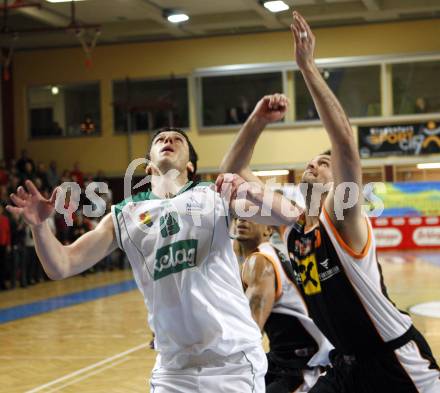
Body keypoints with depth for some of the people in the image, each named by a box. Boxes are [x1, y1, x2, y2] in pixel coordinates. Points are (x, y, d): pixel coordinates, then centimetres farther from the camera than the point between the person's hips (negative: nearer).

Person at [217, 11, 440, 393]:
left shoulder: (343, 216, -13)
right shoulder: (292, 221, 5)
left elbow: (346, 143, -30)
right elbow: (236, 170, 7)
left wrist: (308, 66, -30)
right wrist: (258, 116, -8)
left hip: (396, 360, -6)